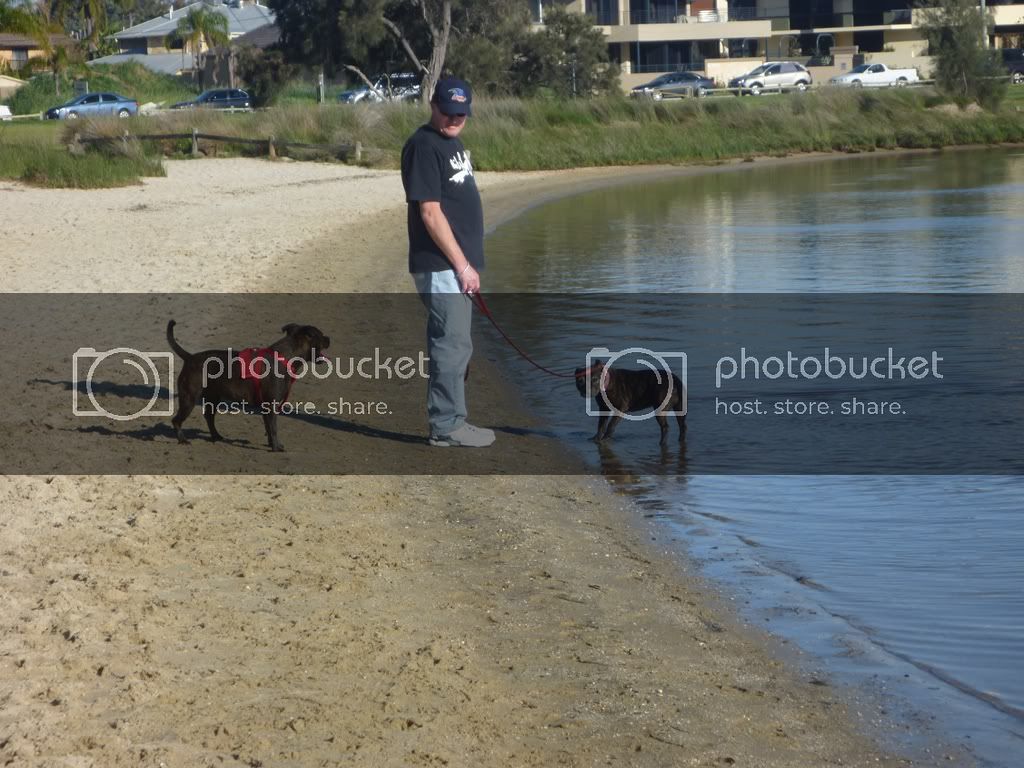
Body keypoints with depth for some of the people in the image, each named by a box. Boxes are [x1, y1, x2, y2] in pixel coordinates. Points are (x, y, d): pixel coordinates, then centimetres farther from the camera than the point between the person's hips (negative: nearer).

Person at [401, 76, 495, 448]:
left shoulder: (451, 142, 15)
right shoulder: (423, 146, -15)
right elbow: (430, 212, -19)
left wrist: (469, 264, 16)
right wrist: (463, 265, -17)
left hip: (458, 264, 10)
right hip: (440, 265, -10)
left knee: (454, 344, 13)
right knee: (452, 344, -6)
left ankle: (451, 420, 20)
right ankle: (446, 426, 0)